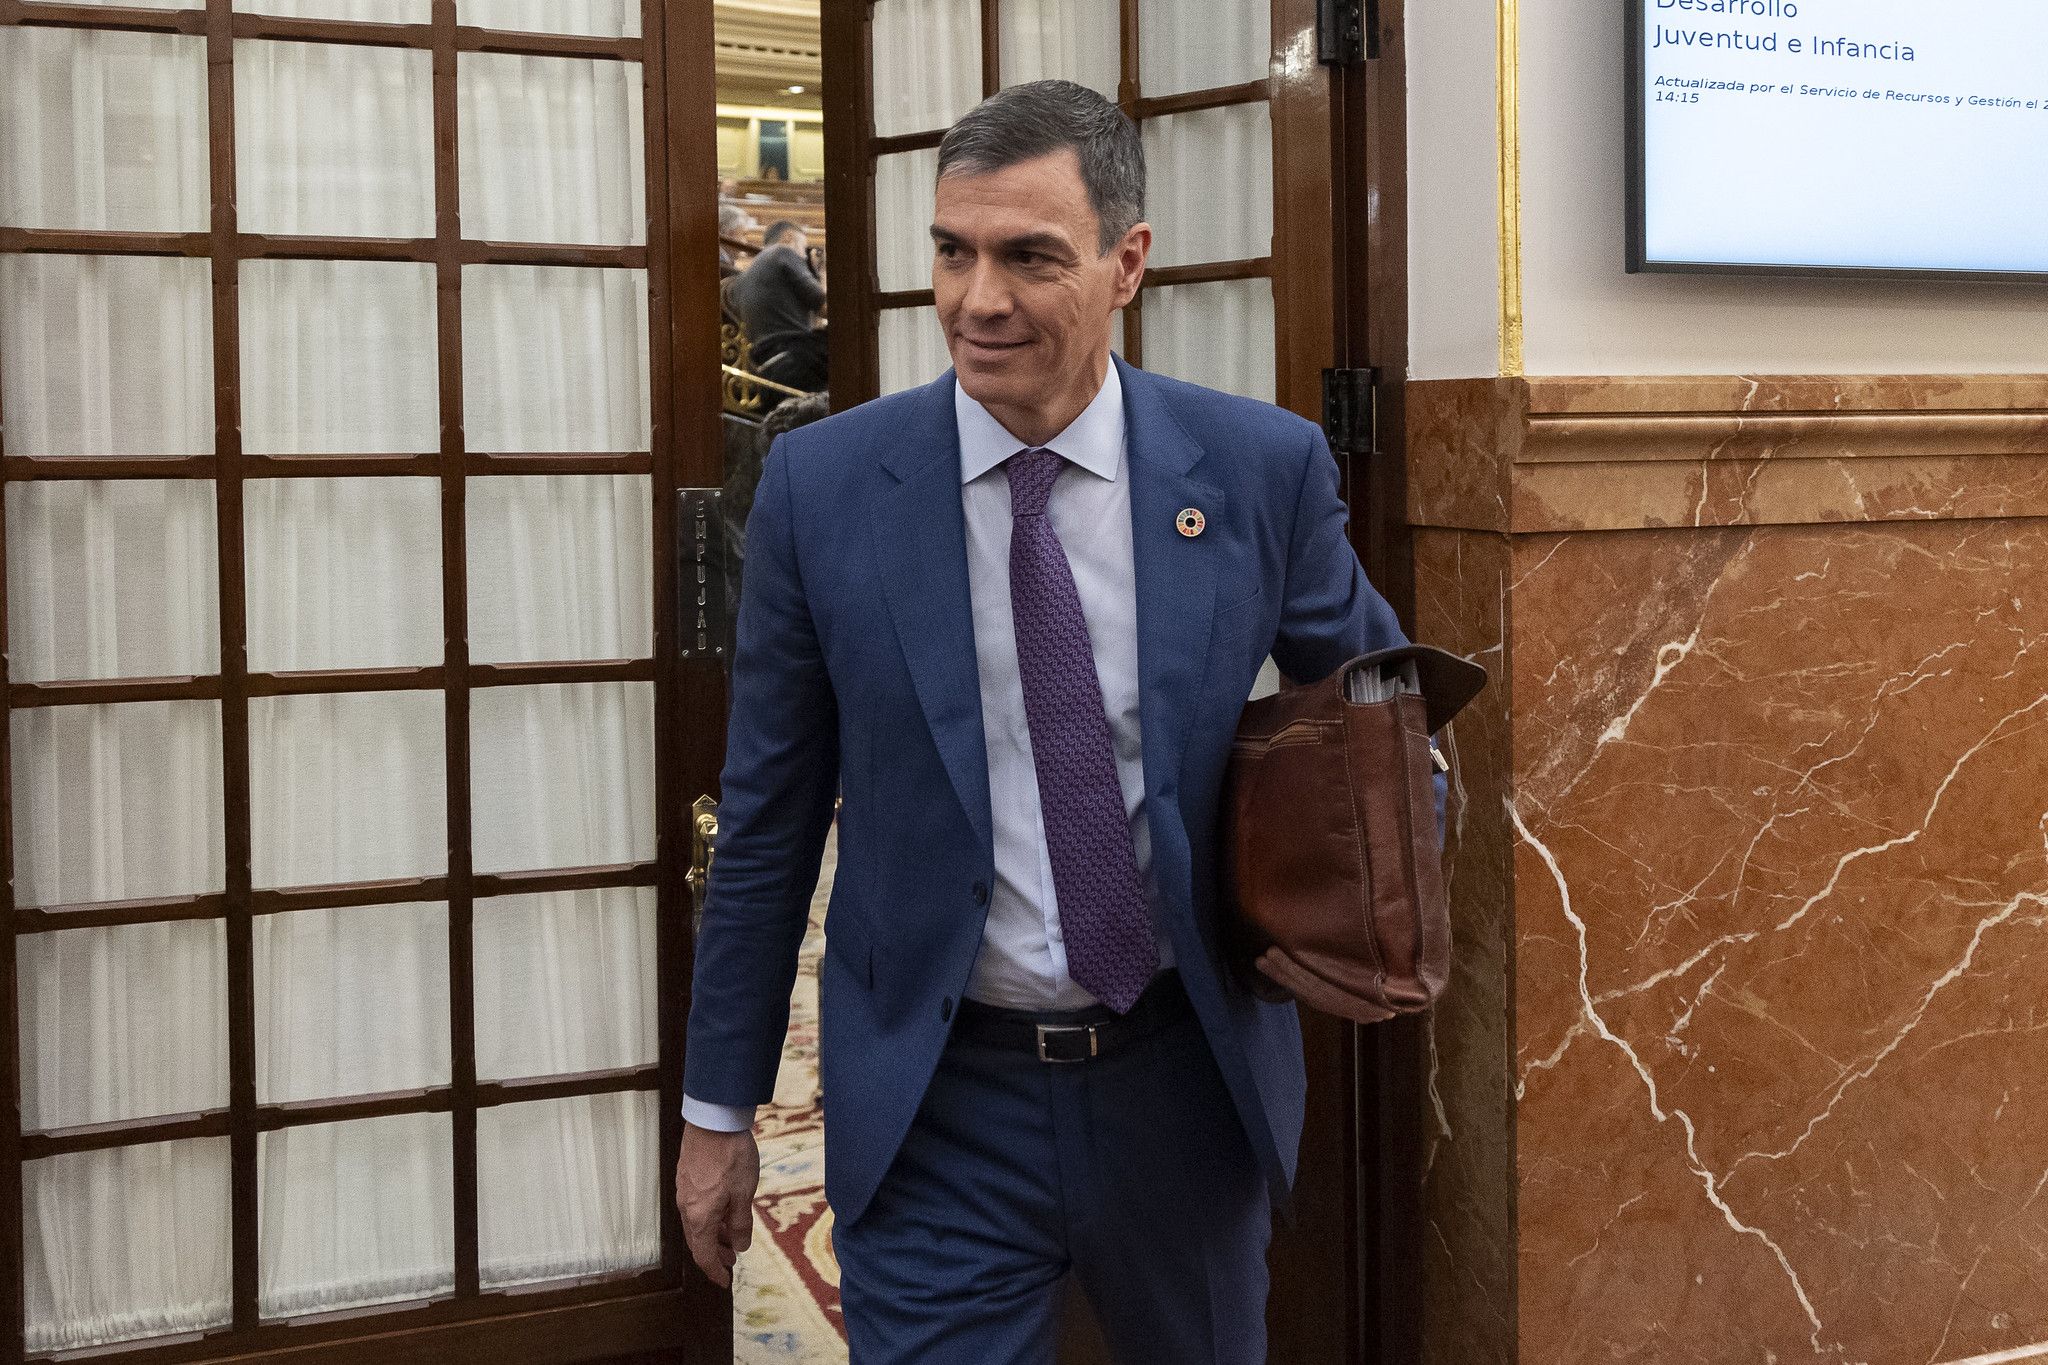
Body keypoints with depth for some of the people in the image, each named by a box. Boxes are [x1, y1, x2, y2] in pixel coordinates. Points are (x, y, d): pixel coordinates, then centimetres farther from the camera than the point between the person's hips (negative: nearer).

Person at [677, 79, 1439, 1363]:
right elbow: (768, 820, 0)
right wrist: (719, 1108, 4)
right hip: (936, 1110, -1)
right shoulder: (821, 485, -8)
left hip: (1191, 1081, 2)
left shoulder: (1264, 467, -7)